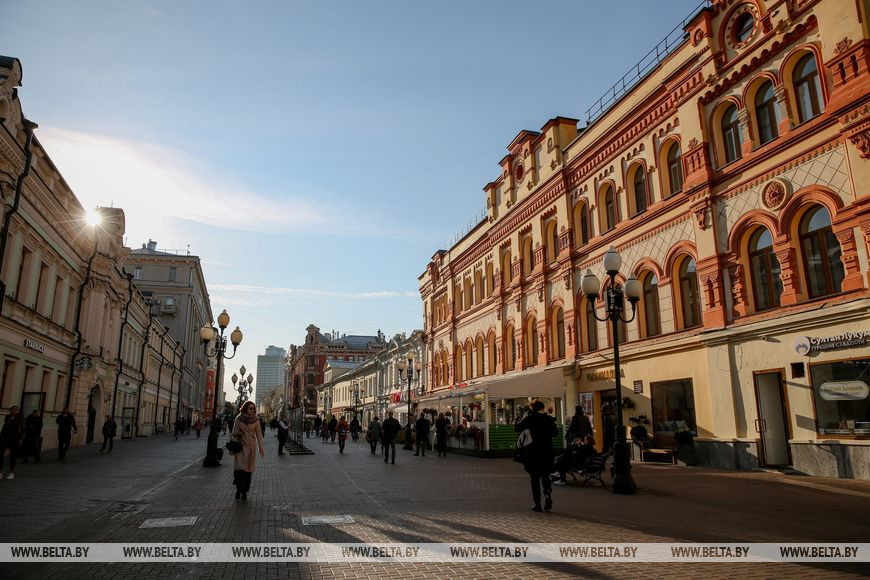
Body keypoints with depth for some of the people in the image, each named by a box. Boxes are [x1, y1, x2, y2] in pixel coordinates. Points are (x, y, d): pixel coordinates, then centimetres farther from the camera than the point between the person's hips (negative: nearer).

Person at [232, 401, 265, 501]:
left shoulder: (256, 420, -1)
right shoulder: (238, 419, -1)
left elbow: (259, 435, -3)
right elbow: (234, 434, 4)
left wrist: (261, 449, -9)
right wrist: (239, 430, -19)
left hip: (251, 446, 0)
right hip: (240, 445, 0)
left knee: (248, 470, 1)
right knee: (239, 468, -9)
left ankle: (244, 491, 13)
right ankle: (238, 488, 13)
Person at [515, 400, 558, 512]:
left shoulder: (530, 419, -8)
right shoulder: (549, 419, -1)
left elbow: (517, 428, -3)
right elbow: (555, 432, 12)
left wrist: (523, 419, 9)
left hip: (534, 451, -2)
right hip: (547, 451, 3)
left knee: (535, 478, 7)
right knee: (545, 476, 17)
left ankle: (537, 504, 8)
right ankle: (548, 495, -5)